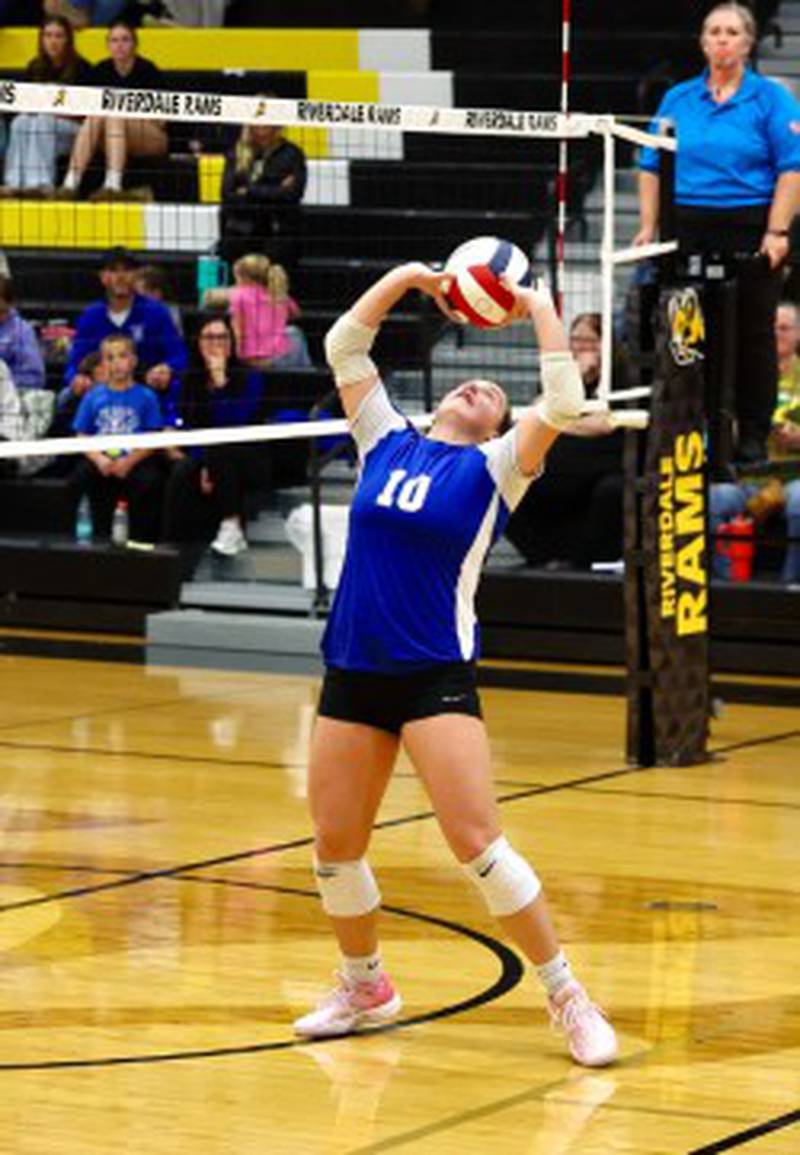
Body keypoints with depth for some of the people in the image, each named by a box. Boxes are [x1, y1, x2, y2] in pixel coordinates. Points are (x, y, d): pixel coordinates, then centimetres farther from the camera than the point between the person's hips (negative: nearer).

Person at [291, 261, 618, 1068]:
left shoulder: (492, 468, 2)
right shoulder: (388, 441, 12)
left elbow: (561, 406, -12)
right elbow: (343, 349, 14)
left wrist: (541, 310, -6)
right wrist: (405, 278, 9)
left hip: (437, 677, -4)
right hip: (353, 672, 4)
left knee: (477, 844, -12)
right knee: (333, 848, 7)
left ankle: (566, 995, -1)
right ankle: (364, 988, 29)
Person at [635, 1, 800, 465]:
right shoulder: (678, 100, 11)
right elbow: (652, 166, 13)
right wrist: (649, 227, 4)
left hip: (750, 229, -3)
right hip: (690, 227, 3)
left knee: (754, 334, 1)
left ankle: (753, 438, 7)